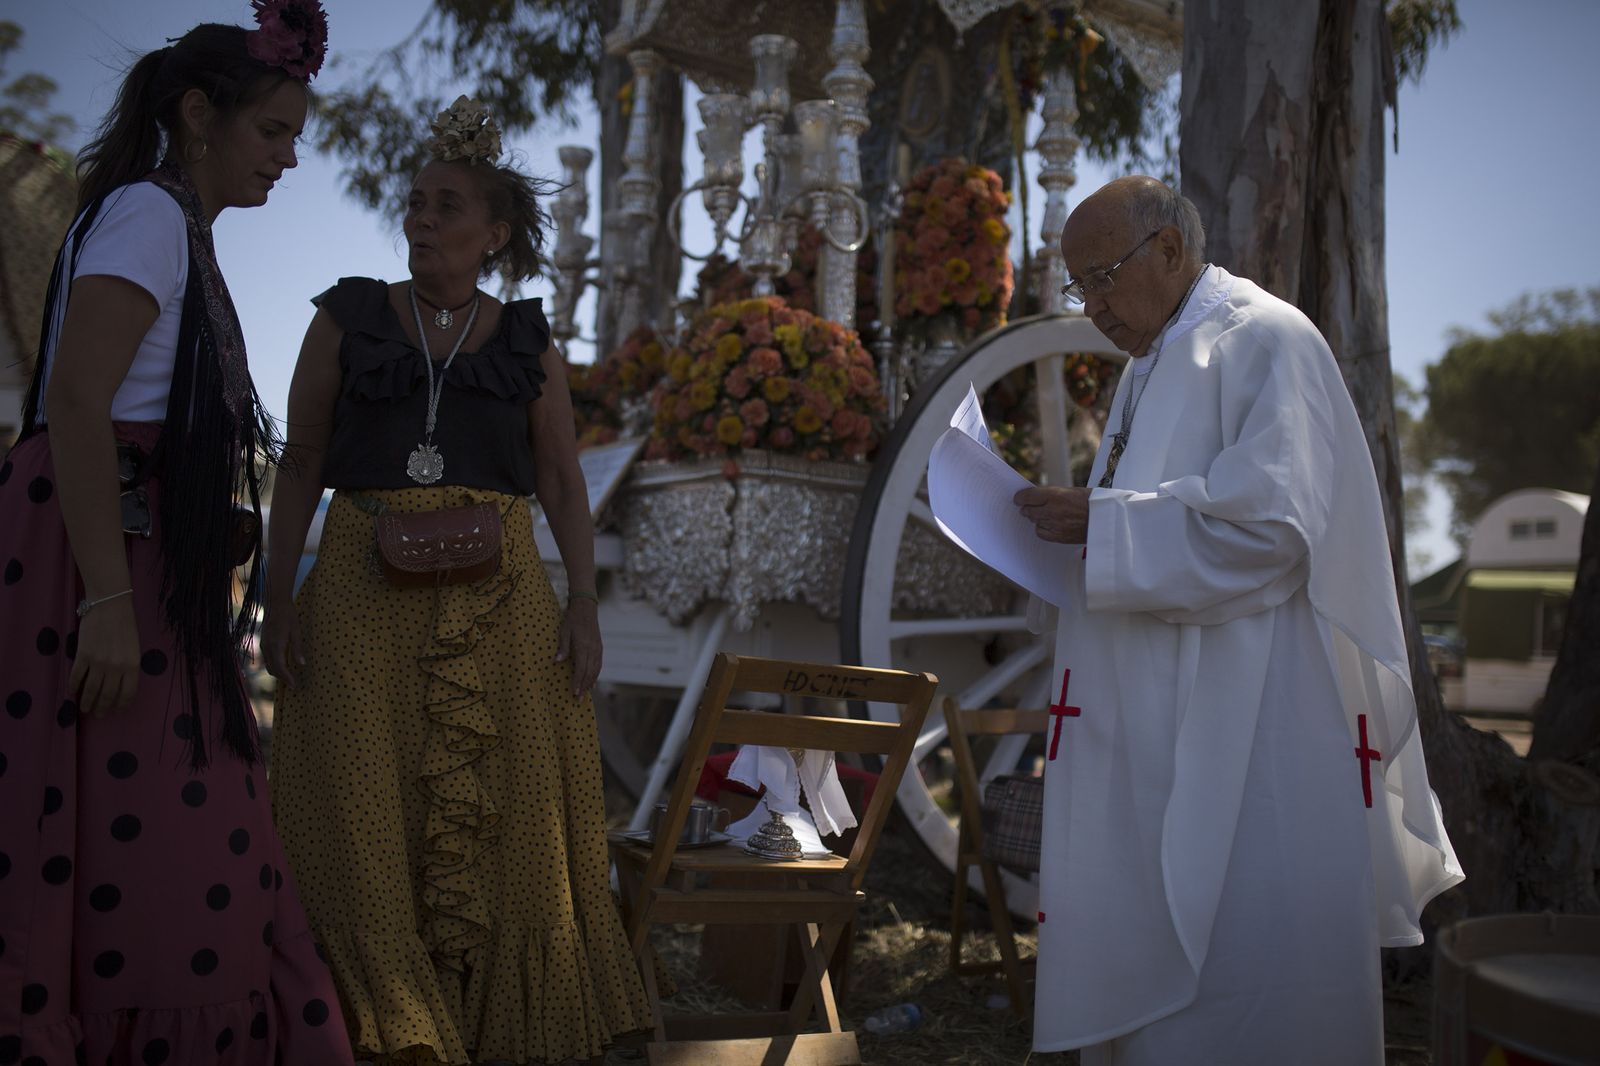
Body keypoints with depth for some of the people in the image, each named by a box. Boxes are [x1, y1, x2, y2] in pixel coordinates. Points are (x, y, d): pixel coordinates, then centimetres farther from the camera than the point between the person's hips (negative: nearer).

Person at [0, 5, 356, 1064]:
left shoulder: (177, 225, 20)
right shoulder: (148, 213, -8)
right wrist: (108, 604, -25)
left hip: (149, 564, 10)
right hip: (99, 554, -9)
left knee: (170, 849, 10)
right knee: (121, 847, -6)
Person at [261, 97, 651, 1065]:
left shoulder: (528, 343, 11)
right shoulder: (347, 319, 10)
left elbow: (565, 486, 8)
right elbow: (299, 467, 6)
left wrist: (584, 603, -5)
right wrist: (279, 596, -4)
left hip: (497, 602, 1)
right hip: (365, 593, 0)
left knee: (497, 810, 1)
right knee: (365, 813, -1)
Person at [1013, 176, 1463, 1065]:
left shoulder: (1262, 341, -10)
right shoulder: (1153, 363, 18)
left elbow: (1267, 523, -22)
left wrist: (1100, 520, -18)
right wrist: (1077, 531, 7)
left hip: (1252, 733, -9)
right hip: (1165, 727, 9)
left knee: (1237, 994, -1)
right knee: (1145, 949, 14)